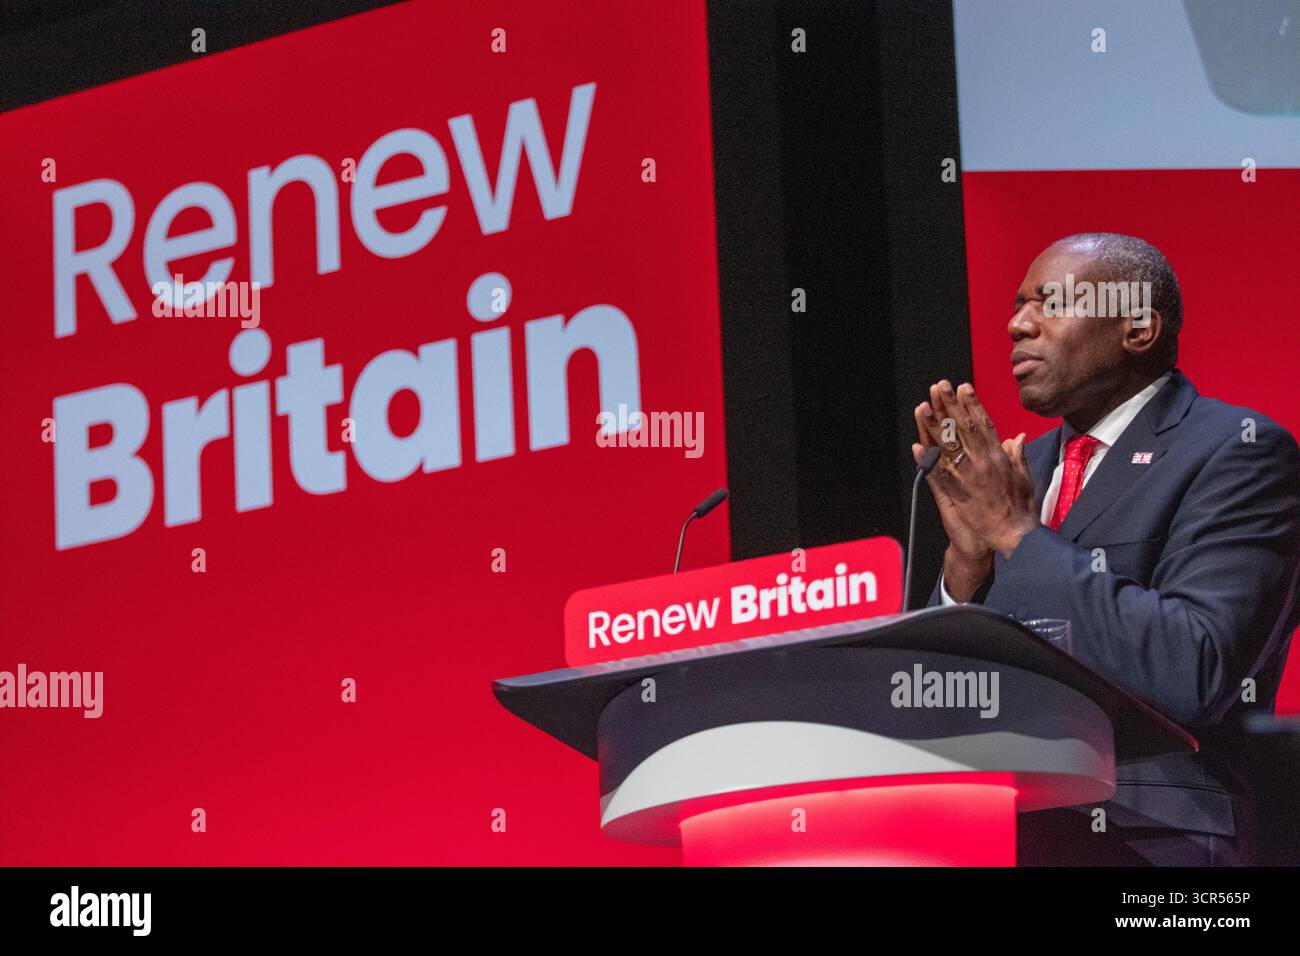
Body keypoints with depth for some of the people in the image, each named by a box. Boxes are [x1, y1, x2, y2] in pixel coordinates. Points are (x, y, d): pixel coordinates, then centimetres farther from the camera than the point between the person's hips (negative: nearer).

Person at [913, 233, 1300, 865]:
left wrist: (1017, 533, -14)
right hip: (1013, 834, 5)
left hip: (1152, 840, -5)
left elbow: (1198, 673, -19)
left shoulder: (1238, 451, -5)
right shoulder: (1029, 463, 14)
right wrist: (969, 556, -4)